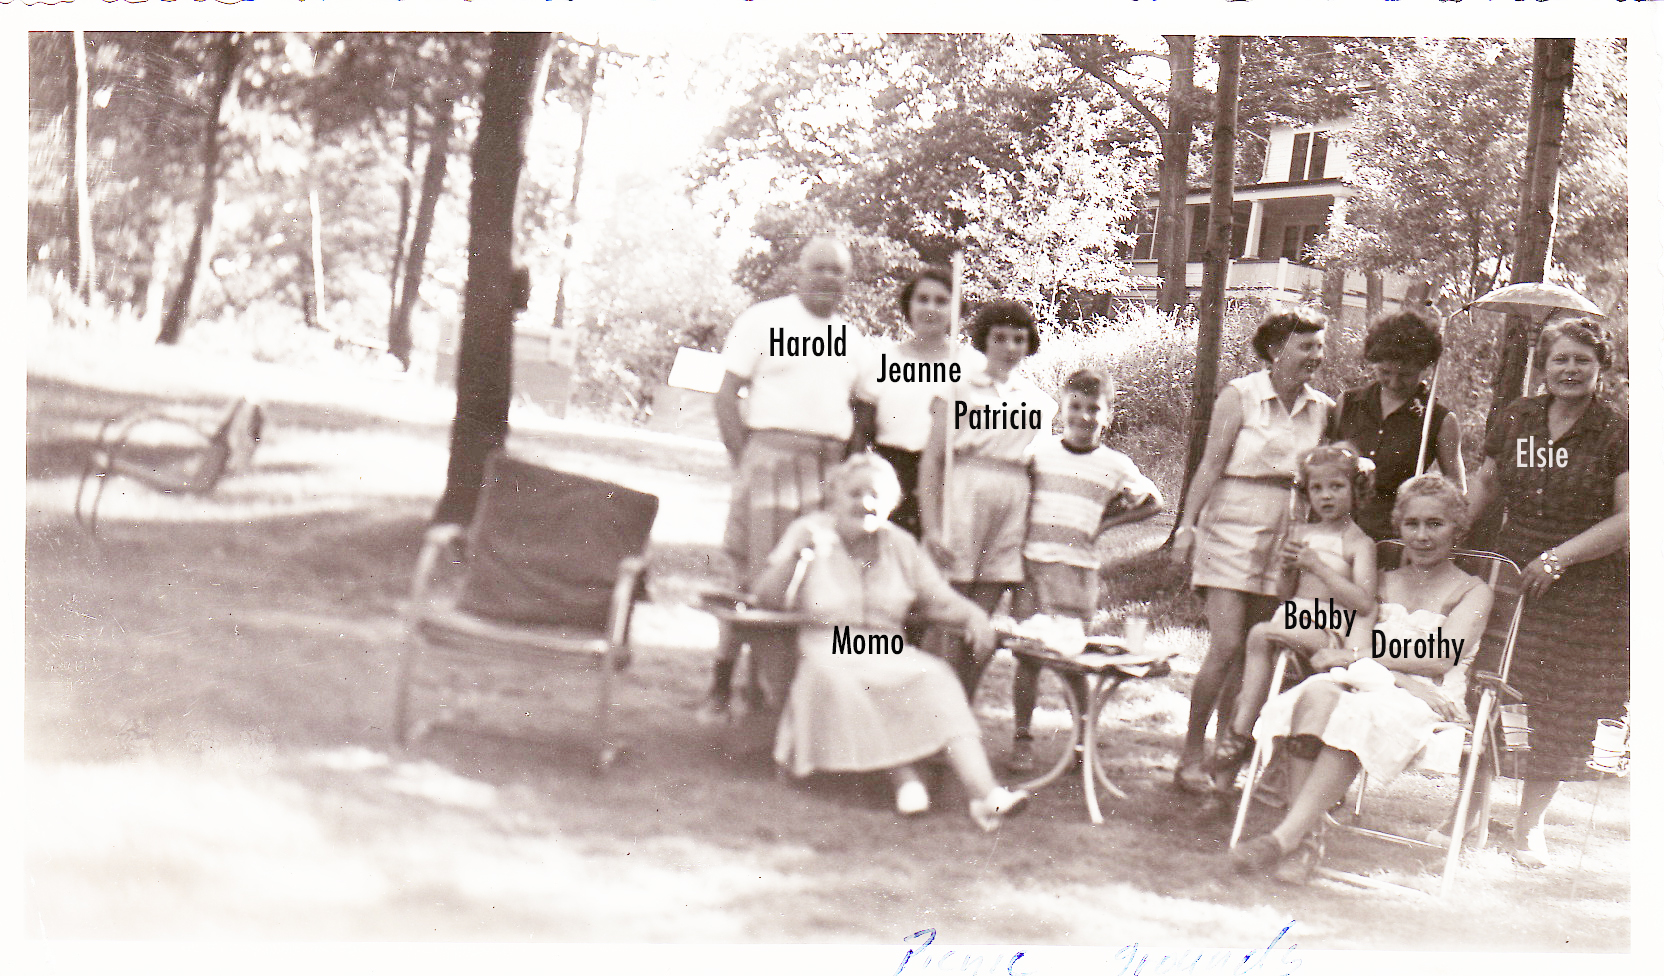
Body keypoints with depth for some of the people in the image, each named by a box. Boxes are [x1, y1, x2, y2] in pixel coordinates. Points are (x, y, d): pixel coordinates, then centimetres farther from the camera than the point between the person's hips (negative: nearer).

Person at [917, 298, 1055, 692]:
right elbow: (931, 458, 0)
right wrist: (931, 526, -10)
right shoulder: (959, 390, 5)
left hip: (1014, 506, 3)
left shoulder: (1040, 401, 16)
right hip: (964, 495, -3)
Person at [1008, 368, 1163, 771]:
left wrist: (1106, 522, 10)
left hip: (1079, 568, 0)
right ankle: (1022, 739, 10)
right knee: (1028, 652, 0)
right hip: (1033, 560, 0)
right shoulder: (1038, 449, 4)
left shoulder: (1116, 465, 6)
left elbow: (1153, 501, 19)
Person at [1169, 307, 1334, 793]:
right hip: (1233, 530, -4)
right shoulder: (1240, 396, -3)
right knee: (1226, 647, -11)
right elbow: (1211, 464, -6)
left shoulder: (1322, 408, 9)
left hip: (1285, 540, 5)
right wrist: (1188, 524, -12)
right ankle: (1191, 756, -1)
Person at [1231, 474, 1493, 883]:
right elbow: (1355, 639, 11)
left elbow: (1441, 657, -3)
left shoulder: (1472, 591, 13)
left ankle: (1286, 837, -43)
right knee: (1315, 696, -34)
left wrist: (1356, 655, -6)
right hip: (1367, 683, 3)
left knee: (1361, 715, -38)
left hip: (1426, 700, -3)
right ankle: (1300, 847, -42)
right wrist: (1400, 675, -10)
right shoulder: (1384, 582, 27)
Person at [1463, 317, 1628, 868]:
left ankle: (1529, 823, 19)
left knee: (1563, 716, 4)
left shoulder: (1619, 434, -5)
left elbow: (1628, 518, -9)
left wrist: (1559, 557, -15)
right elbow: (1486, 481, 20)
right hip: (1511, 581, 2)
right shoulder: (1516, 420, 6)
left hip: (1588, 596, -2)